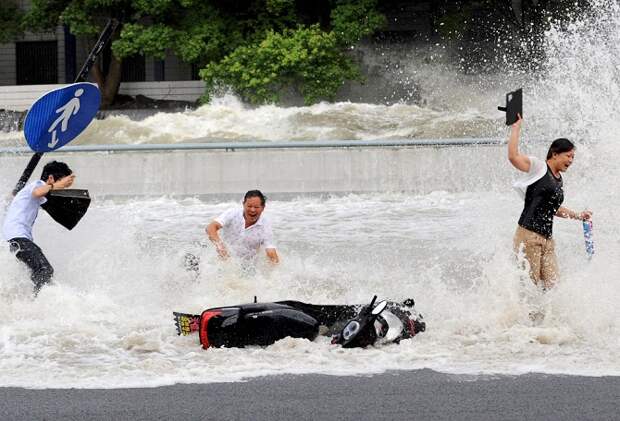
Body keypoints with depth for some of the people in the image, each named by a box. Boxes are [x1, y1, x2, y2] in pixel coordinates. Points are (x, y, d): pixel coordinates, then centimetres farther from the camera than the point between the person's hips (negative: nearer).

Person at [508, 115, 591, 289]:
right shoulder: (539, 167, -4)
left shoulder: (559, 179, 19)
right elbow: (513, 156, -19)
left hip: (547, 238, 8)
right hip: (529, 234, -8)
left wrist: (577, 215, 29)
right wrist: (516, 128, -13)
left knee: (551, 284, 3)